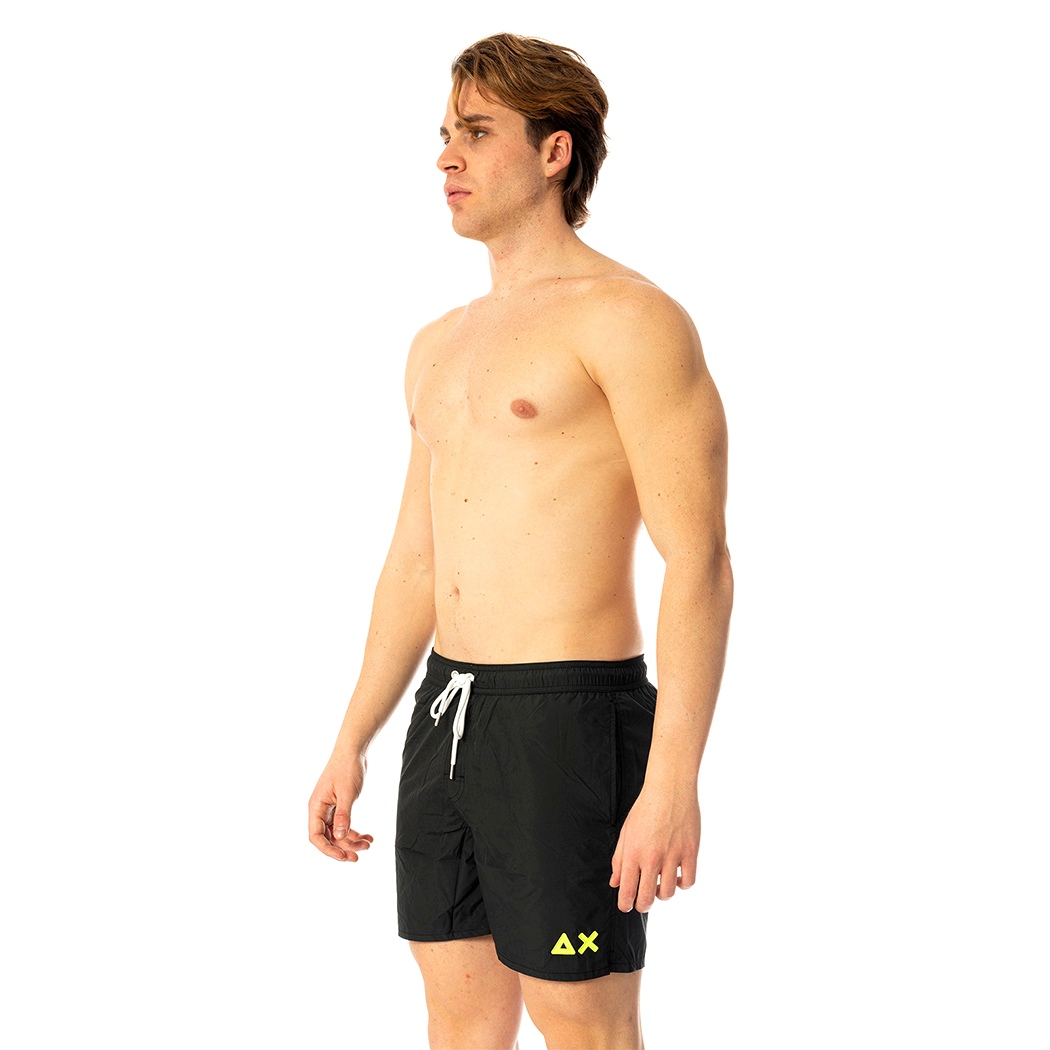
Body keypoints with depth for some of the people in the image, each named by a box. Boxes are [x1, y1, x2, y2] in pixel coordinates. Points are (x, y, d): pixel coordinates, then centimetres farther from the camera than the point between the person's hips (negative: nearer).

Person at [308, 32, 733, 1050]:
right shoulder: (440, 346, 17)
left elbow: (698, 562, -16)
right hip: (449, 714, 8)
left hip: (569, 720, -8)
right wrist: (351, 746, 18)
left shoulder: (627, 317, -10)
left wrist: (672, 781, -23)